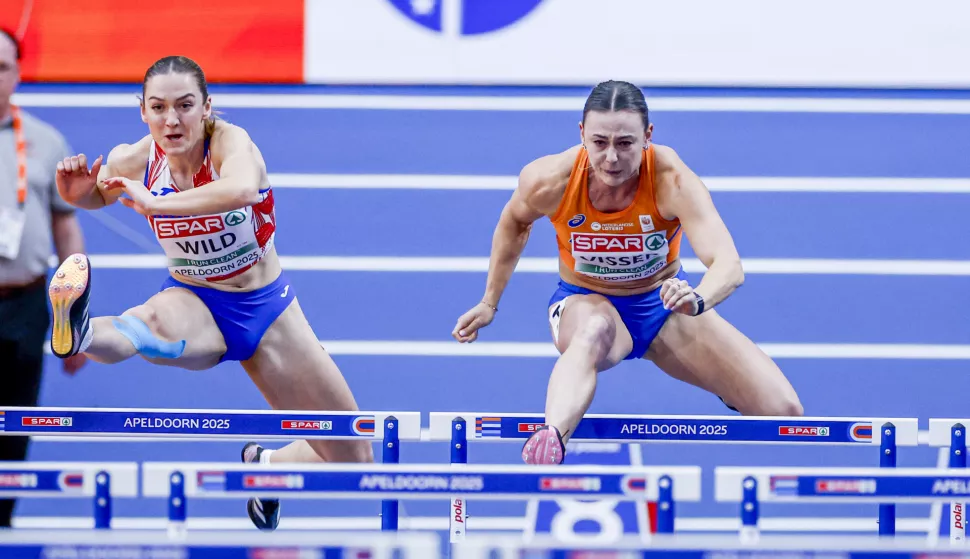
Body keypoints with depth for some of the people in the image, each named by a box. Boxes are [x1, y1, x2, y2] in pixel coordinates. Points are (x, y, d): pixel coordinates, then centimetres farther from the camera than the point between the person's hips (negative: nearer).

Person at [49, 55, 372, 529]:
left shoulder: (229, 141, -24)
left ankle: (265, 467, 31)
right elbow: (96, 196, 12)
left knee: (353, 459, 3)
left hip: (264, 307, 0)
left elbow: (242, 190, -49)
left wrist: (157, 203, -56)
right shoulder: (132, 161, -13)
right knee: (154, 323, -43)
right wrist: (76, 192, -13)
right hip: (194, 305, 0)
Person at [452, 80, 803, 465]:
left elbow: (729, 265, -42)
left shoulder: (671, 180, -30)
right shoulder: (549, 181, -23)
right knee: (594, 331, -43)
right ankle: (550, 440, -69)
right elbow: (514, 222, 3)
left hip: (663, 303, 1)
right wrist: (490, 303, 6)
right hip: (586, 302, -1)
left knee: (783, 410, -14)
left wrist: (697, 299, -63)